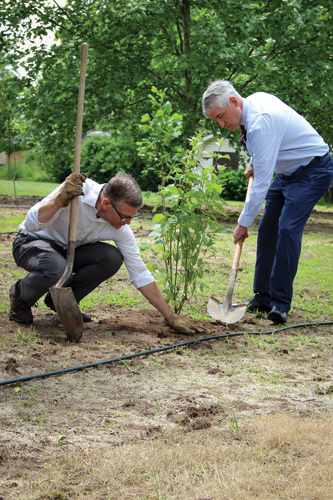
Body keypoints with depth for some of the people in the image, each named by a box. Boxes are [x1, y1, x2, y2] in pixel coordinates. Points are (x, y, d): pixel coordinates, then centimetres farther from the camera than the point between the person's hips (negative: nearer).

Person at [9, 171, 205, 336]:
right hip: (32, 243, -5)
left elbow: (140, 274, -10)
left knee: (112, 258, -23)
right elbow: (31, 224, -33)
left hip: (67, 251, 5)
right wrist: (60, 200, -48)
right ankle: (20, 295, -5)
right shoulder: (76, 190, -31)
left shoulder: (121, 229, -16)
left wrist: (171, 317, -11)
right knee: (58, 270, -39)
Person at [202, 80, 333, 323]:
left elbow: (262, 180, -30)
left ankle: (280, 303, -16)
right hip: (288, 170, 11)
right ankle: (263, 297, 10)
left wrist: (244, 223, -26)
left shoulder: (261, 122, -30)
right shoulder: (256, 99, -2)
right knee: (267, 228, 5)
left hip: (313, 171, -11)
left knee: (288, 228, -20)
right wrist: (254, 162, 16)